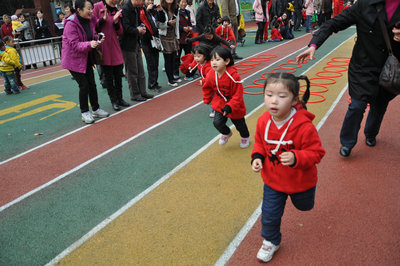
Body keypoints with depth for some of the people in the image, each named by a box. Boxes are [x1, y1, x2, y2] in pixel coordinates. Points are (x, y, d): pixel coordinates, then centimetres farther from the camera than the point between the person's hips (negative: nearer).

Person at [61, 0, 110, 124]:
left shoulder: (91, 20, 1)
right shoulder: (71, 24, -20)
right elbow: (74, 45, -24)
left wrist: (97, 39, -6)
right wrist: (89, 44, -39)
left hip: (86, 58, 7)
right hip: (73, 60, -7)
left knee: (92, 84, 8)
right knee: (84, 85, -7)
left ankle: (96, 109, 21)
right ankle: (85, 113, 8)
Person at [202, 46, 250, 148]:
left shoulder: (233, 76, -29)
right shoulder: (211, 74, -14)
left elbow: (238, 95, -24)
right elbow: (207, 88, 7)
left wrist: (230, 106, -31)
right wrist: (207, 99, 14)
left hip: (235, 107, -3)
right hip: (220, 105, 4)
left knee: (240, 125, 15)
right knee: (217, 123, -9)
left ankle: (245, 137, 49)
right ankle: (226, 133, 27)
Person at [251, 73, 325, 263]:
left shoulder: (304, 126, -31)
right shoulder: (263, 121, -16)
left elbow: (316, 152, -22)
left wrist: (296, 157, -39)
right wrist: (257, 157, -13)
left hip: (300, 181, -2)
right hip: (273, 180, 3)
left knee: (304, 205, 30)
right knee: (269, 215, 12)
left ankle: (300, 197, 66)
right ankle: (271, 241, 41)